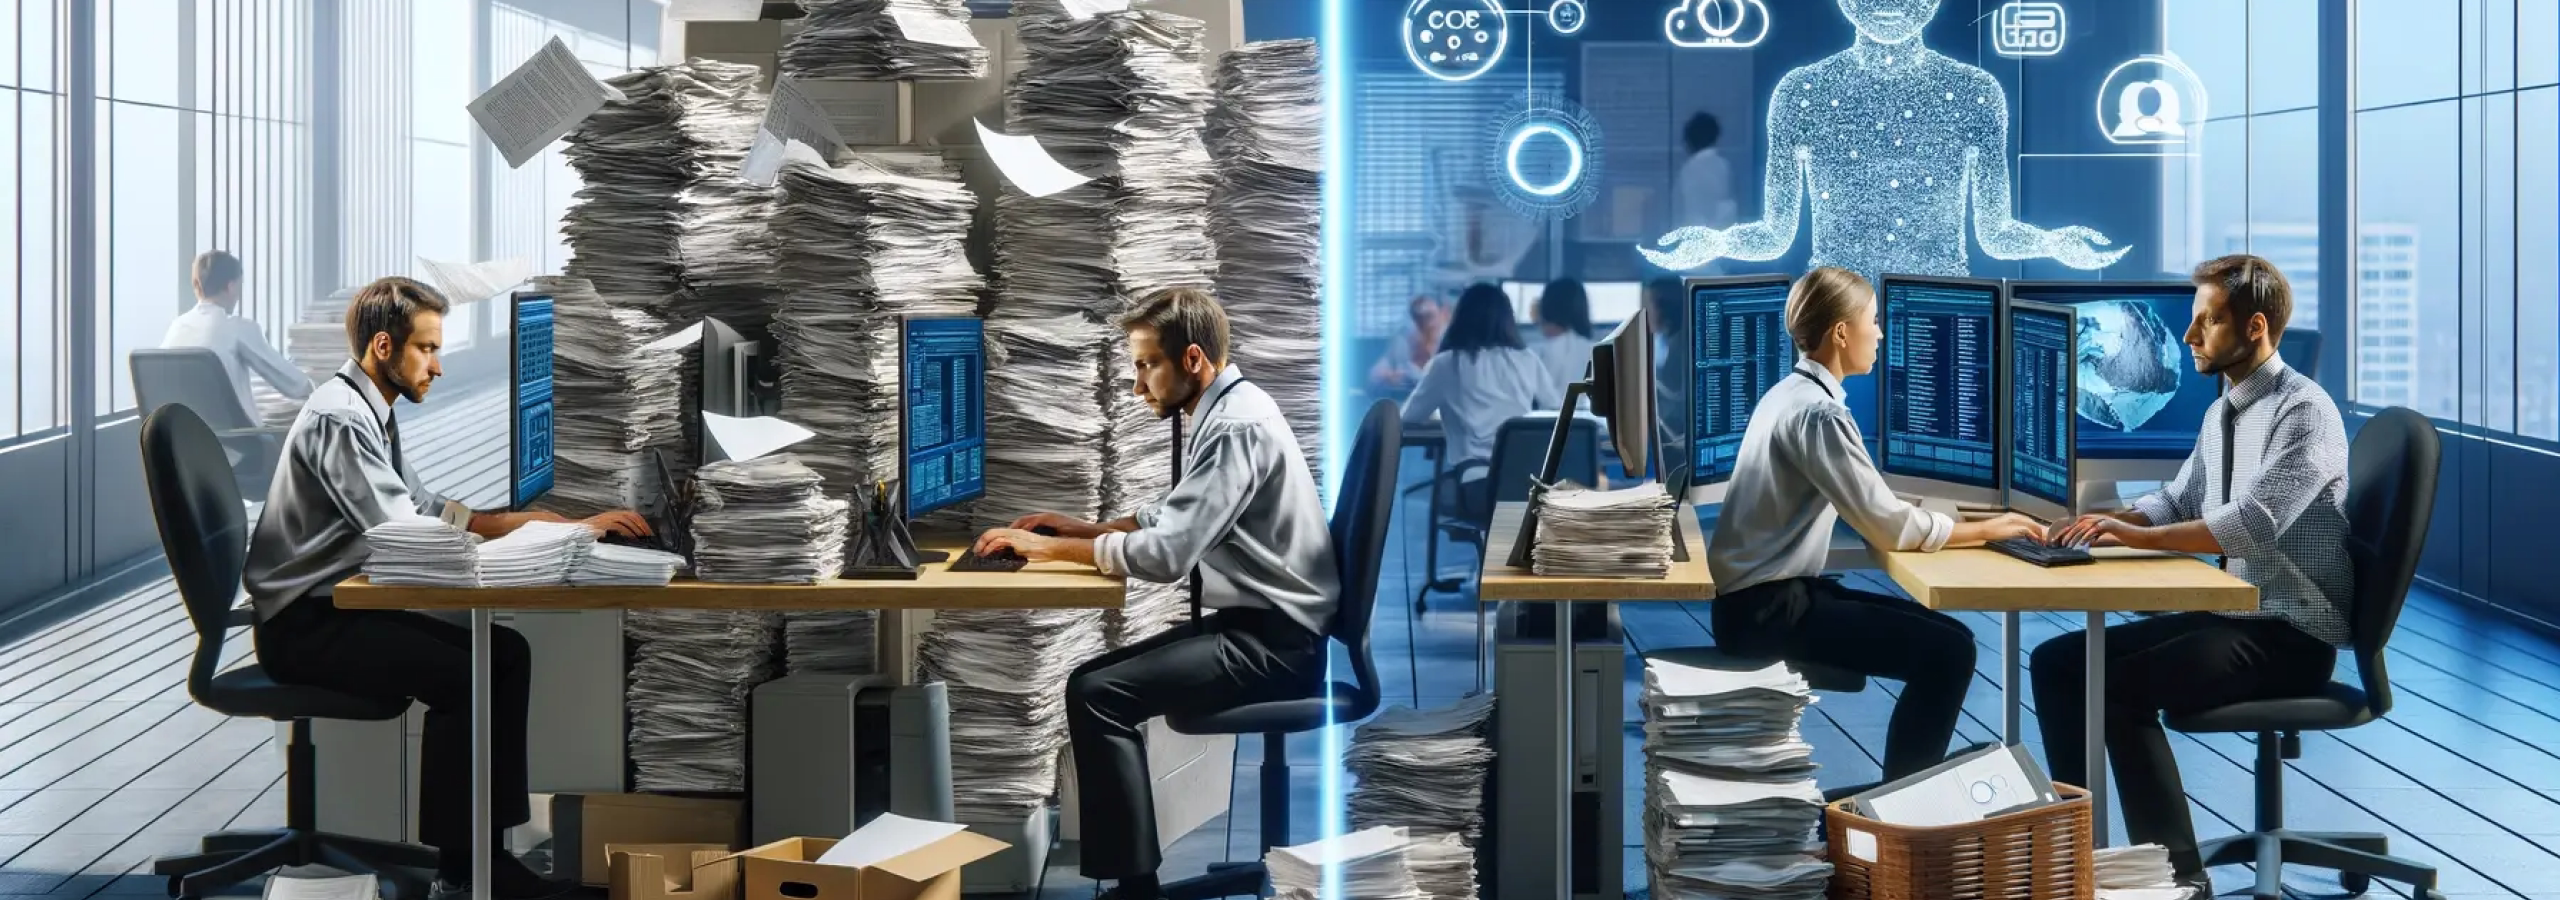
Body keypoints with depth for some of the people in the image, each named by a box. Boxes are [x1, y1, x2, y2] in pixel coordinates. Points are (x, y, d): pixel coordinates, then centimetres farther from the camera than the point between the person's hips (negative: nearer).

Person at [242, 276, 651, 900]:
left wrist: (519, 523, 4)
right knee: (461, 677, -23)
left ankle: (490, 844, -3)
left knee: (507, 654, -2)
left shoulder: (371, 412, 12)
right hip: (304, 625, -10)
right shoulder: (338, 417, -19)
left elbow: (419, 508, 17)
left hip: (340, 607, 10)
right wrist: (510, 533, -19)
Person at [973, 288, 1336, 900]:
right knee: (1103, 681, 7)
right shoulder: (1224, 412, 13)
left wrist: (1050, 548, -14)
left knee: (1095, 694, -18)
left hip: (1273, 641, -10)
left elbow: (1166, 554, -25)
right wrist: (1085, 529, 13)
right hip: (1258, 624, 10)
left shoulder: (1236, 426, -19)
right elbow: (1173, 518, 27)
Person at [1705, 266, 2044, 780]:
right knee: (1948, 651, -14)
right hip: (1768, 607, -10)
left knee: (1944, 635, 9)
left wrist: (1967, 525, 8)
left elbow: (1865, 509, 17)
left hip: (1764, 596, 10)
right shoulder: (1817, 412, -18)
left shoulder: (1792, 394, 13)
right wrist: (1986, 530, -3)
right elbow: (1889, 527, -17)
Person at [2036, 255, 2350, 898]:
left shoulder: (2303, 412, -16)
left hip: (2288, 635, -9)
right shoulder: (2221, 412, 12)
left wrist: (2134, 535, -27)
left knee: (2122, 685, -27)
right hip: (2228, 615, 9)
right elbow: (2178, 503, 19)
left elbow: (2247, 524, -27)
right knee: (2058, 662, -1)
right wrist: (2111, 523, -1)